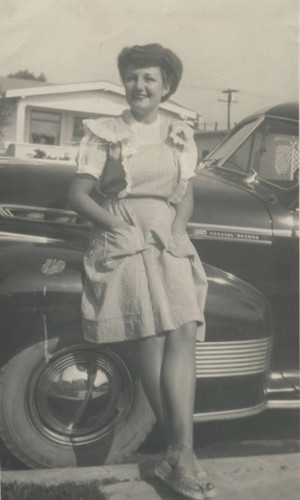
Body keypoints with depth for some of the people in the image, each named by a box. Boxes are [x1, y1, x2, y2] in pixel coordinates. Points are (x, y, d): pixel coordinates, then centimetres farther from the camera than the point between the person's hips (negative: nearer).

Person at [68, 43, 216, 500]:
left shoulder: (180, 135, 16)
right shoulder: (104, 133, 6)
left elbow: (186, 194, 17)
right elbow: (78, 195, 3)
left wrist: (177, 229, -3)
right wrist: (118, 224, -10)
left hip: (170, 241, 4)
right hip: (122, 243, -3)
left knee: (184, 334, -14)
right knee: (152, 338, -14)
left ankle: (179, 454, -12)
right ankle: (182, 453, -4)